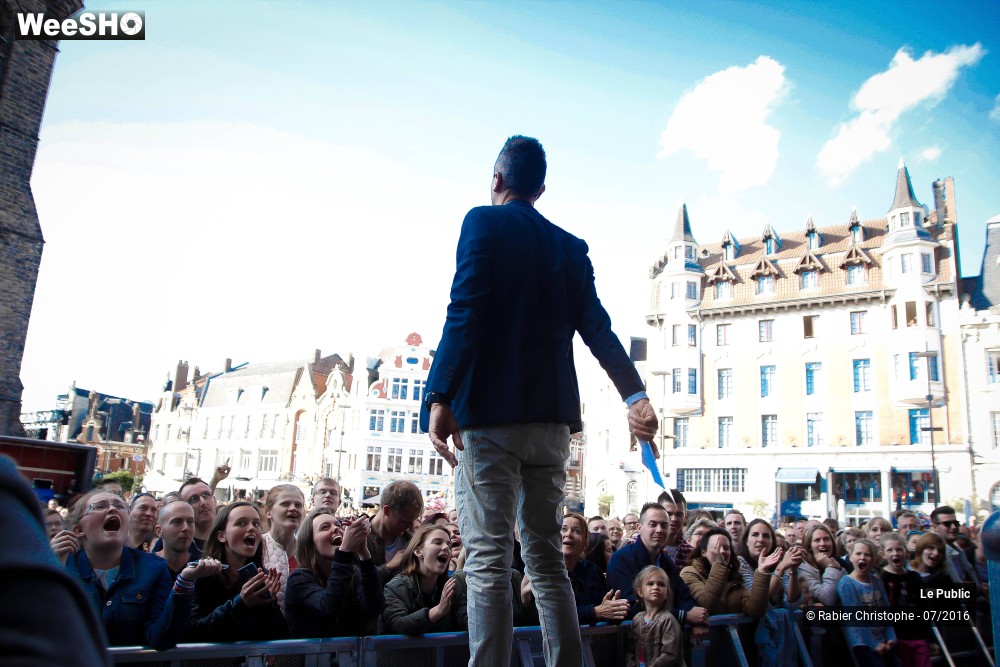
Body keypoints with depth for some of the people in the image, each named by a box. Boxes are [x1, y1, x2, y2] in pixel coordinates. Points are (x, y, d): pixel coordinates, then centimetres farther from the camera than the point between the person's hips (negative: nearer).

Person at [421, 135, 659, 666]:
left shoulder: (484, 223, 0)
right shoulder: (570, 246, 15)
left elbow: (466, 313, -13)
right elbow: (597, 327, 5)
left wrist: (440, 397, -18)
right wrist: (635, 395, 0)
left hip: (490, 411, -5)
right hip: (551, 415, 6)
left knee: (488, 561, -4)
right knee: (547, 559, 12)